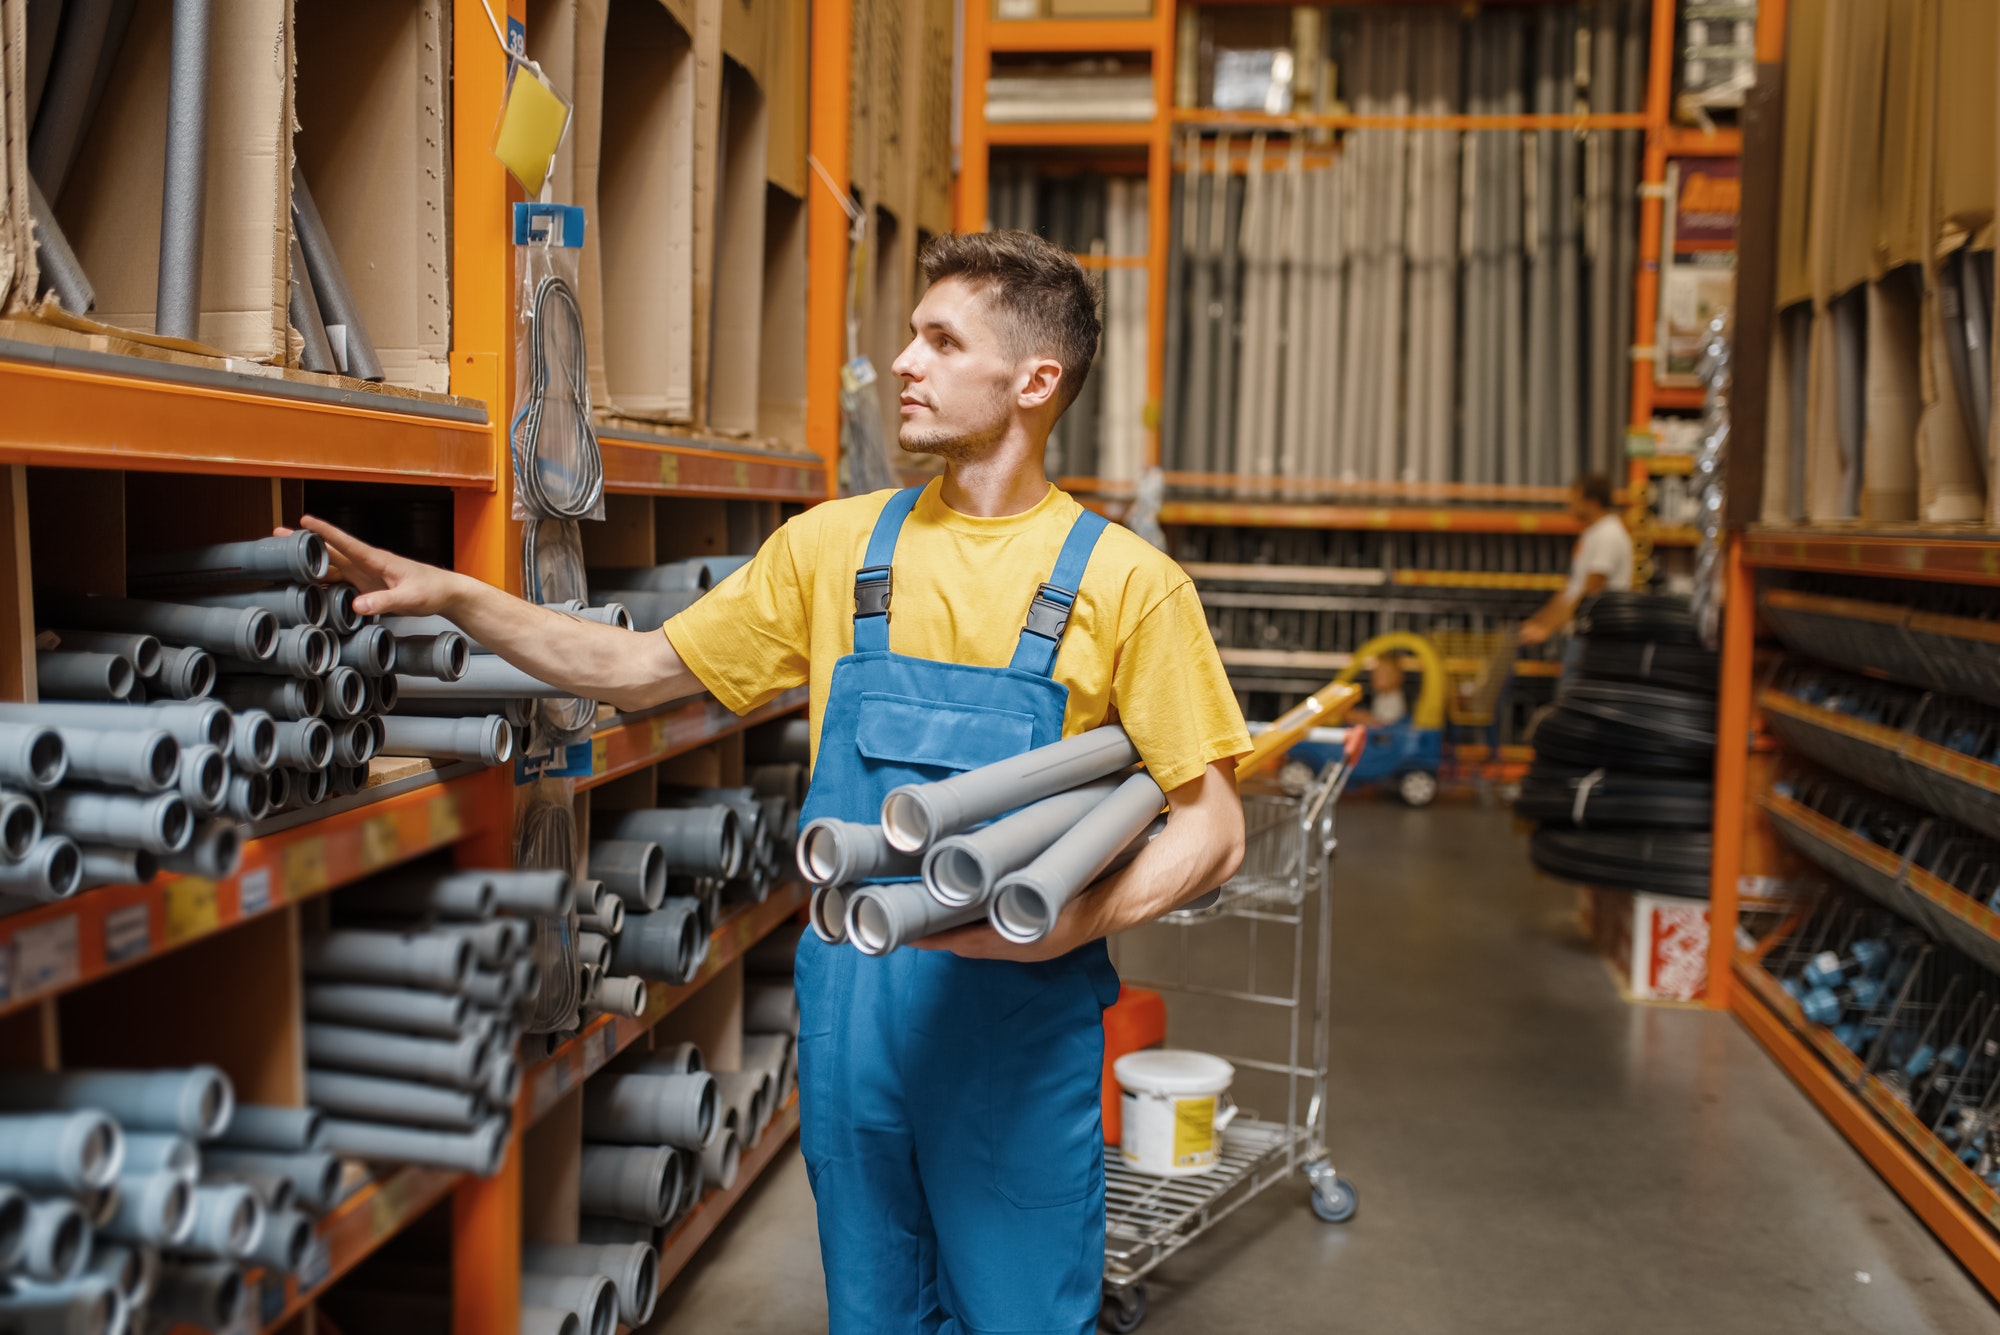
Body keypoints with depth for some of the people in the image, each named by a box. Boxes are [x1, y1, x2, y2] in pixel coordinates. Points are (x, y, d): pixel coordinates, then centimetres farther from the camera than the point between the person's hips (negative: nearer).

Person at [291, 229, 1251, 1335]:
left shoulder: (1127, 582, -7)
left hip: (1018, 1017, -3)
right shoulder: (836, 546, 5)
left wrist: (1079, 920, -22)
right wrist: (452, 597, 1)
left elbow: (1212, 829, -6)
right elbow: (640, 672, 10)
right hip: (849, 1006, 4)